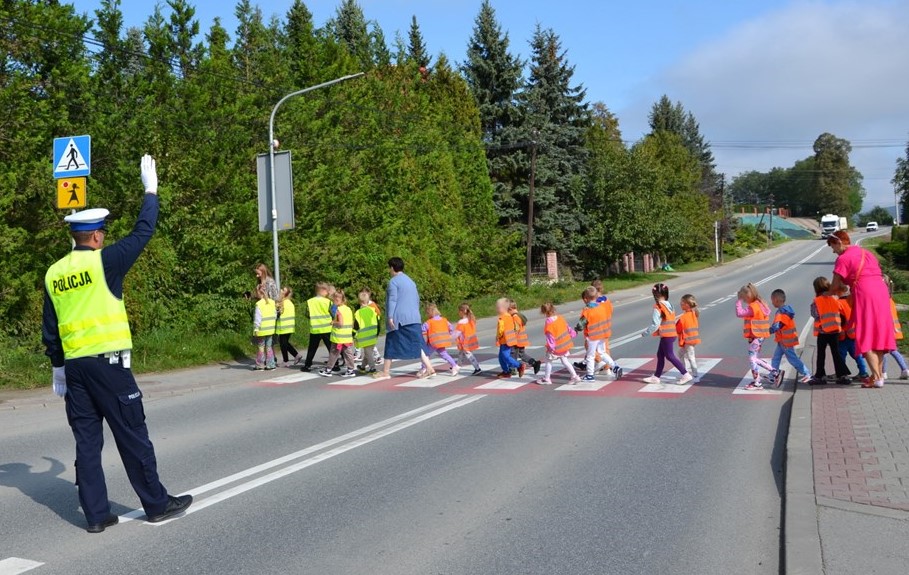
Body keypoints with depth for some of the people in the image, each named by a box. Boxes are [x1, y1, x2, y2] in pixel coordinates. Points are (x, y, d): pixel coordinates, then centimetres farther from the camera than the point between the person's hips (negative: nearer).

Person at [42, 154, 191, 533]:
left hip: (74, 366, 6)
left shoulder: (53, 274, 8)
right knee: (132, 437, 3)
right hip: (108, 363, -6)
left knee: (87, 441, 9)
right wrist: (151, 189, 8)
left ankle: (96, 515, 14)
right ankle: (157, 504, 13)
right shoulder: (103, 262, -10)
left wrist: (58, 367, 21)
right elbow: (143, 232, -2)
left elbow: (49, 330, 12)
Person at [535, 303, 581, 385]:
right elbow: (567, 327, 11)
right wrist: (573, 334, 25)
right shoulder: (560, 318, -1)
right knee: (565, 361, 20)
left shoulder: (549, 324, -24)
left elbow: (550, 336, -23)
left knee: (548, 361, 10)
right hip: (565, 344, 8)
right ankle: (575, 376, 18)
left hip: (557, 347, -8)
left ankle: (546, 379, 17)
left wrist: (551, 347, -17)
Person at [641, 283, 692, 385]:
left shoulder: (658, 307, -15)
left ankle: (686, 375, -3)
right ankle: (656, 377, 22)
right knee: (660, 355, 15)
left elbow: (655, 324, -18)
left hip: (666, 336, -9)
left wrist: (646, 333, -8)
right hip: (671, 334, 9)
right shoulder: (669, 305, 10)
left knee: (670, 356, -2)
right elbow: (671, 321, 13)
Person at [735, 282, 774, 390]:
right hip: (760, 336, 10)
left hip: (755, 337, -10)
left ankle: (757, 383, -2)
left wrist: (738, 300, -18)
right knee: (756, 358, 17)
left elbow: (739, 313, -26)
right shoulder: (761, 304, 10)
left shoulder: (753, 307, -19)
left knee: (752, 358, -5)